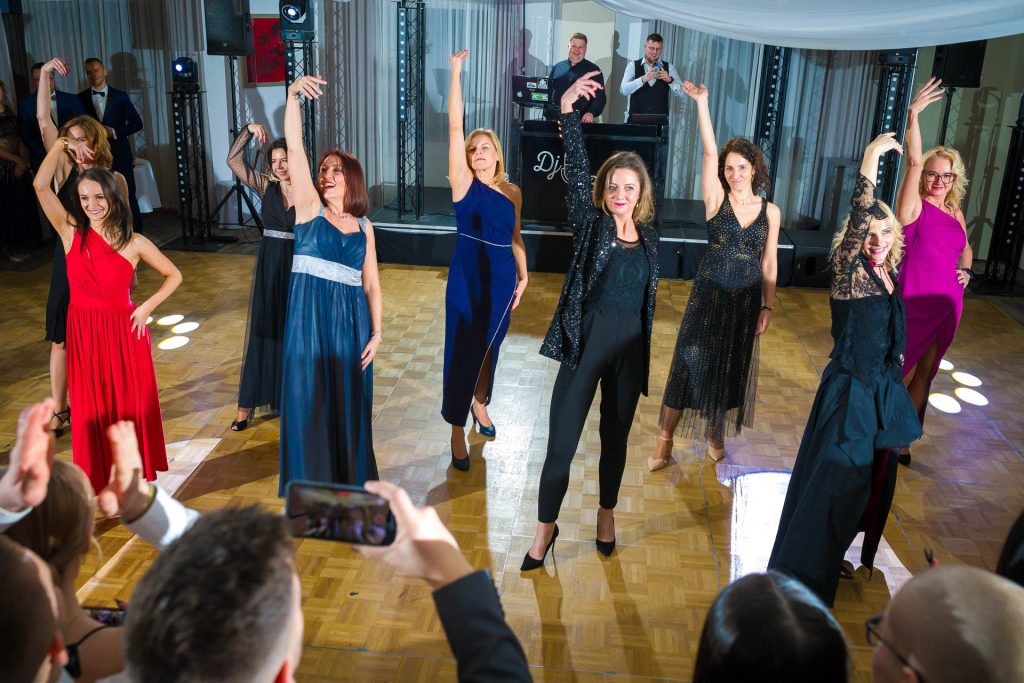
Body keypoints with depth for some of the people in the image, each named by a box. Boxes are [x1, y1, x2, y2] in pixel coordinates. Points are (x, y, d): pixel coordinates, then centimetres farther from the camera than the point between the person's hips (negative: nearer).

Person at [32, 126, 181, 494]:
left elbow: (174, 275, 4)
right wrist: (62, 144, -9)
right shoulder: (71, 232, -2)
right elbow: (40, 186, -11)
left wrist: (147, 308, -5)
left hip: (124, 330, -1)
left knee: (131, 404, 7)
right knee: (93, 409, 10)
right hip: (84, 332, 1)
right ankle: (100, 480, 23)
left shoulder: (134, 242, -5)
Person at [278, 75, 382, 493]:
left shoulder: (364, 226, 7)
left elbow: (371, 285, 8)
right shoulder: (309, 208, 0)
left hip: (351, 321, 2)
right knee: (309, 406, 4)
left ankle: (350, 483, 28)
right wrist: (293, 94, -22)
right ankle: (312, 489, 19)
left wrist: (376, 333, 0)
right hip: (310, 319, -2)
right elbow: (294, 147, -11)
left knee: (349, 407, 11)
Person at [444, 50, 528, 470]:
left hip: (502, 278, 4)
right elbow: (455, 127, -11)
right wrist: (456, 74, -12)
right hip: (467, 277, -4)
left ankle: (479, 403, 42)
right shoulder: (464, 183, -5)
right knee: (462, 349, -2)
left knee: (490, 346, 18)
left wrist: (523, 276, 11)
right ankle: (457, 431, 8)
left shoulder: (512, 192, 7)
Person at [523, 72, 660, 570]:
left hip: (630, 350, 4)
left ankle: (606, 515, 40)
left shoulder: (648, 236, 4)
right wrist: (568, 112, -29)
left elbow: (646, 300, 11)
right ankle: (546, 527, 22)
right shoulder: (591, 225, -6)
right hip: (585, 344, -3)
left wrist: (642, 354, 13)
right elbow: (576, 173, -19)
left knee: (615, 438, 18)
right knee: (561, 444, 2)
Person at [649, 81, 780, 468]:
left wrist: (767, 306, 2)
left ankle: (716, 435, 30)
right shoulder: (716, 199, -4)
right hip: (709, 294, -2)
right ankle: (665, 441, 7)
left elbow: (769, 263, 5)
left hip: (747, 300, 2)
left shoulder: (770, 211, 2)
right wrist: (701, 102, -21)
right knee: (690, 363, -2)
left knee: (731, 368, 11)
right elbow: (709, 151, -14)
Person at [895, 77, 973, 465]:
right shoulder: (915, 206, -9)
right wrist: (914, 114, -28)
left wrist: (966, 269, 6)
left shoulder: (955, 213, 9)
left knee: (924, 376, 13)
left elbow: (965, 248, 26)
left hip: (947, 306, 6)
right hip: (914, 304, -6)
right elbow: (912, 161, -23)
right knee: (901, 375, 2)